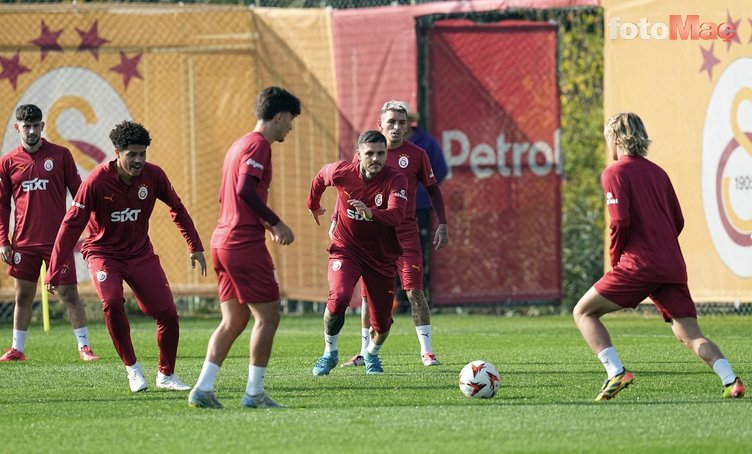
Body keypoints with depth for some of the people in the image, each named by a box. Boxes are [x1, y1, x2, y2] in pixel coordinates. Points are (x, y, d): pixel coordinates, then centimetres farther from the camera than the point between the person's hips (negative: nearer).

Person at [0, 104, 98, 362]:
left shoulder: (60, 155, 1)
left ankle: (84, 346, 5)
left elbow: (79, 193, 4)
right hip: (24, 243, 2)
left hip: (58, 240, -2)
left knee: (69, 294, -2)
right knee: (23, 296, 8)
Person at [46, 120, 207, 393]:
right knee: (112, 302, -30)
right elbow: (71, 225, -18)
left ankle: (166, 375, 18)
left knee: (168, 313, -3)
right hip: (102, 252, -4)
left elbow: (177, 208, 7)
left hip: (140, 253, 4)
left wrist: (195, 246, 5)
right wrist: (54, 272, -20)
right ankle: (132, 368, -13)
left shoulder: (153, 176, -12)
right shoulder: (96, 181, -23)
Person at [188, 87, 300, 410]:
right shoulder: (258, 145, -10)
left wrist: (266, 225, 22)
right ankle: (254, 393, -2)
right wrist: (276, 223, -14)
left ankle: (203, 389, 4)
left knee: (234, 320, 10)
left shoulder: (240, 145, 20)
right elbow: (246, 190, -22)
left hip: (223, 241, 10)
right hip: (245, 244, -10)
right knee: (268, 316, -3)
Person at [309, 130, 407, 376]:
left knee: (382, 323, 3)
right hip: (346, 249, 0)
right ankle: (330, 353, -3)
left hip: (381, 255, 0)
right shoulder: (341, 172, -13)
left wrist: (371, 213, -54)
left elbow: (396, 215, -34)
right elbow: (320, 177, 12)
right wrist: (313, 205, 28)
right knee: (338, 298, -26)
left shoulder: (396, 180, -18)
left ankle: (371, 354, 38)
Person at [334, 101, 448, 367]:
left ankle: (427, 351, -2)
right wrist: (337, 220, 1)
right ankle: (365, 353, 14)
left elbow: (432, 189, 8)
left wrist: (442, 224, 1)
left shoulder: (416, 155, -1)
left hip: (406, 233, -1)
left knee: (414, 290, -8)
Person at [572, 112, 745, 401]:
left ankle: (616, 373, -10)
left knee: (584, 312, 6)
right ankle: (731, 380, -17)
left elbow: (620, 222, -14)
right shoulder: (657, 173, 18)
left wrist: (615, 258, 0)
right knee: (689, 334, 5)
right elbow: (678, 221, 20)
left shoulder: (615, 173, -2)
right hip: (673, 266, 6)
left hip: (639, 266, -6)